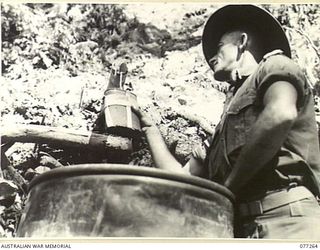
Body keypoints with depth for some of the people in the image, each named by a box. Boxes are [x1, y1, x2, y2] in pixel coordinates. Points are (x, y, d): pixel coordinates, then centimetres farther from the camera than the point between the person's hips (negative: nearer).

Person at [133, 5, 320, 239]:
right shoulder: (225, 127, 28)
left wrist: (228, 186, -7)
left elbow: (281, 115, -14)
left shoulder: (275, 66, 9)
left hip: (286, 219, -7)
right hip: (243, 227, 7)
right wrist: (149, 128, 30)